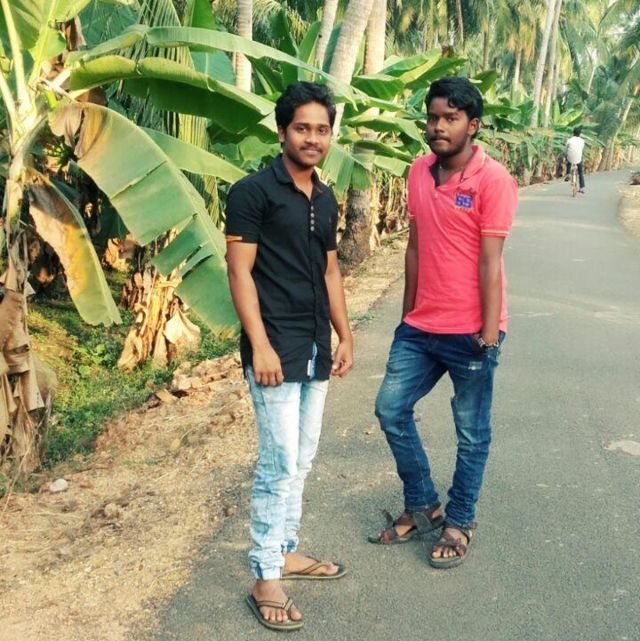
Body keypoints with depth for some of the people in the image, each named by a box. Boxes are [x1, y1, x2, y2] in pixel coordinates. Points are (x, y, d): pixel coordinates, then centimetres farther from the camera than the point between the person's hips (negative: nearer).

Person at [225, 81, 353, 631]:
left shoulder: (326, 200, 13)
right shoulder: (253, 192, -9)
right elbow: (240, 271, -13)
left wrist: (345, 336, 15)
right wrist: (259, 345, -19)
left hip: (316, 348, 8)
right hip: (276, 347, -7)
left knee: (301, 460, 15)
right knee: (279, 462, -5)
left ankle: (286, 551, 29)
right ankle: (266, 578, 7)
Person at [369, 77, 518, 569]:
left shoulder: (492, 179, -13)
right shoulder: (419, 172, 6)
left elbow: (489, 260, -15)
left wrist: (489, 333, -16)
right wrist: (408, 312, 15)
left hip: (468, 332, -6)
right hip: (419, 326, 7)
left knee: (471, 432, 8)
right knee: (391, 409, 11)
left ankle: (459, 523, 27)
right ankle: (423, 506, 29)